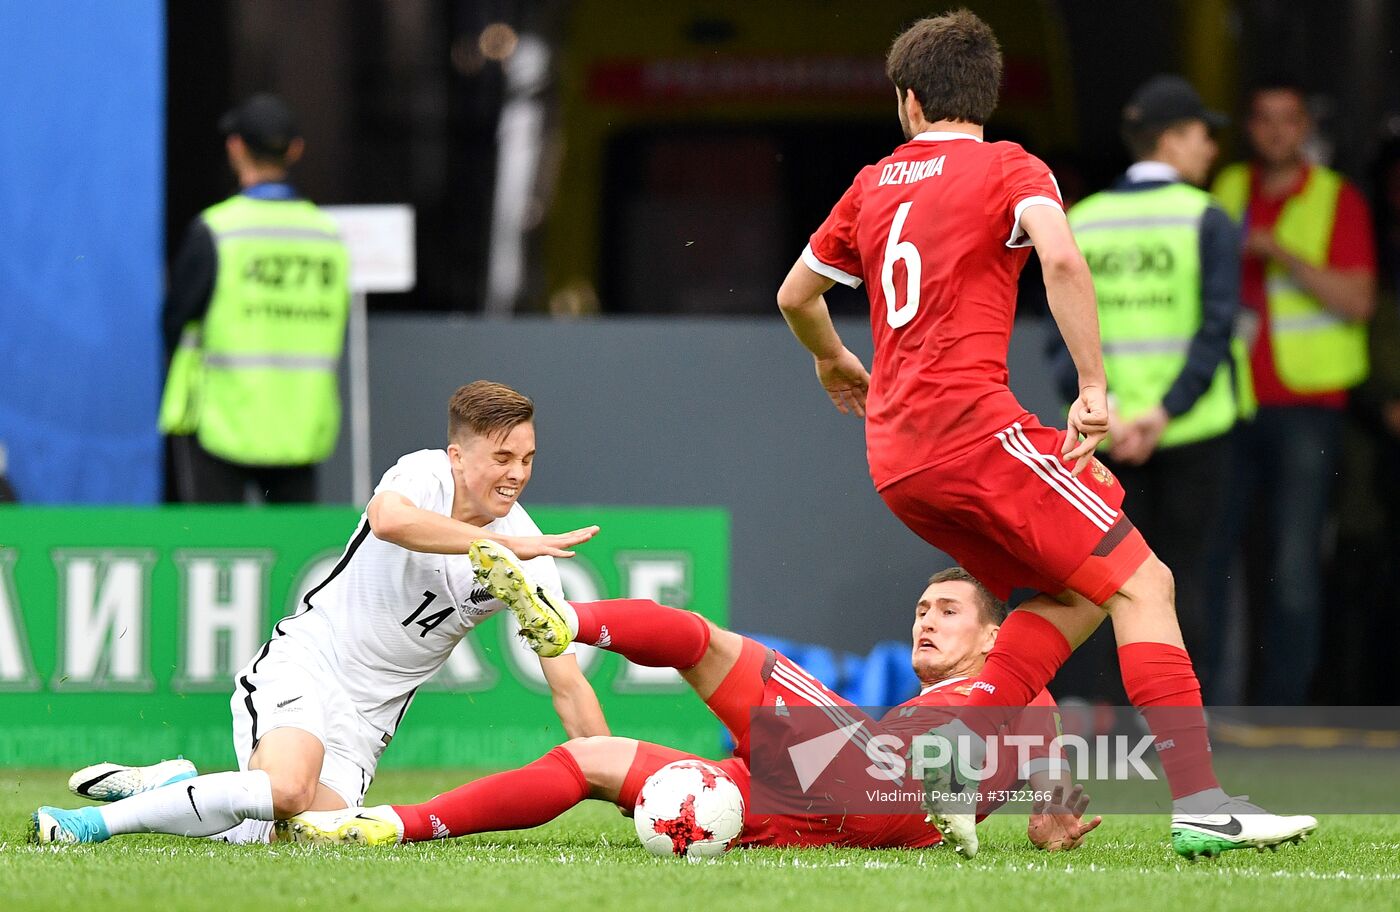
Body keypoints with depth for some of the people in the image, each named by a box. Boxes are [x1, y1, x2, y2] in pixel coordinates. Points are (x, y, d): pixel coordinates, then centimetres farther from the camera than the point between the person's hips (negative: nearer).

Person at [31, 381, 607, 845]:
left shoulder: (531, 560, -6)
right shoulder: (425, 474, -14)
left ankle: (176, 788, 11)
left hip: (366, 717, 5)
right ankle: (102, 821, -16)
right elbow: (388, 518, -40)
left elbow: (568, 685, -4)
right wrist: (507, 545, -41)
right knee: (288, 789, -33)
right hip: (304, 664, -4)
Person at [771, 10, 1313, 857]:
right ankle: (1199, 802, -19)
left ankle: (964, 747, -4)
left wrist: (836, 362, 50)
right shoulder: (1008, 169, 2)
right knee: (1141, 583, -6)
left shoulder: (874, 185, 19)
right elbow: (1061, 258, -18)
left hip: (895, 456, 7)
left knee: (1075, 595, 16)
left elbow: (796, 294, 30)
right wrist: (1094, 390, -15)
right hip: (974, 424, -7)